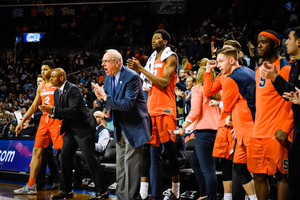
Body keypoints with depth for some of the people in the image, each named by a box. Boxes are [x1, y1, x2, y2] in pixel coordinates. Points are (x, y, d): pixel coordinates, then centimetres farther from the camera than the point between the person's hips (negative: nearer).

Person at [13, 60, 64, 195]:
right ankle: (31, 186, 7)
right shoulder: (41, 87, 17)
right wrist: (22, 121, 18)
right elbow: (34, 106, 22)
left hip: (56, 120, -7)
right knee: (36, 151, 4)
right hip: (44, 120, 7)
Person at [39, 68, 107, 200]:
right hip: (70, 128, 9)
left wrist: (53, 110, -25)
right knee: (64, 158, 6)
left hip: (83, 127, -9)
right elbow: (60, 113, 14)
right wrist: (51, 112, -8)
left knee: (89, 157, -9)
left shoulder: (73, 90, -17)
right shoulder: (57, 92, 11)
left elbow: (73, 110, -26)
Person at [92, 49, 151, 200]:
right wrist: (101, 96, -11)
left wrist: (106, 97, -29)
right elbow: (109, 100, 12)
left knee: (131, 163, -6)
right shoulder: (108, 77, 4)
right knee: (120, 164, 14)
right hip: (120, 126, 9)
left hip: (134, 126, -8)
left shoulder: (132, 77, -22)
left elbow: (128, 104, -30)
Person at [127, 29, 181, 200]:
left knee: (170, 149, -2)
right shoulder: (153, 59, 18)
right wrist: (137, 70, 6)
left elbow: (164, 82, -17)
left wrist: (142, 69, -16)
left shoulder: (170, 58, -4)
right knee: (148, 149, 3)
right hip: (151, 109, 7)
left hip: (165, 110, -7)